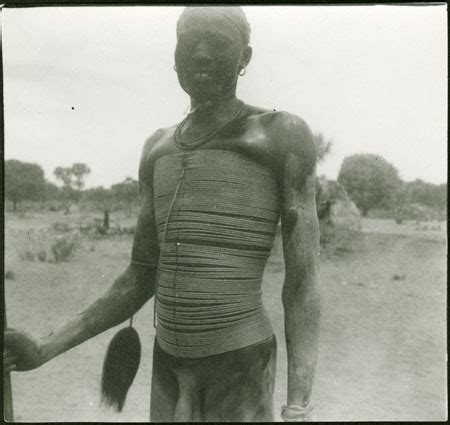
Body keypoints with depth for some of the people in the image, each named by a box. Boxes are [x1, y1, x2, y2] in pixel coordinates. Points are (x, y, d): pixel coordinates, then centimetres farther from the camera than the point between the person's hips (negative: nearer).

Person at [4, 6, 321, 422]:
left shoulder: (285, 134, -7)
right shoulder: (160, 149, 10)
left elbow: (303, 281, -10)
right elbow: (142, 278, 11)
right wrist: (45, 349, 5)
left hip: (242, 363, -5)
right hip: (170, 363, 6)